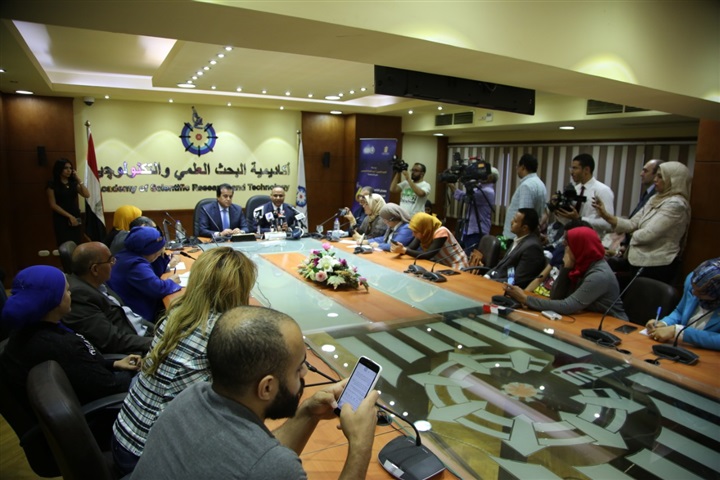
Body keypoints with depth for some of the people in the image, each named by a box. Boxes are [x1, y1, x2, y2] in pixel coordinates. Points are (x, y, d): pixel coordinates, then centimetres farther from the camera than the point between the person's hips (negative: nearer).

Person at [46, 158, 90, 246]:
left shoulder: (73, 183, 11)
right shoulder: (52, 184, -1)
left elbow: (87, 195, -2)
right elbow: (53, 205, -6)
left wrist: (78, 180, -5)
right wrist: (69, 216, -11)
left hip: (76, 217, 4)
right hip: (61, 219, -4)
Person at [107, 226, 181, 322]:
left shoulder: (128, 254, 4)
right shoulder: (137, 266, -27)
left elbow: (153, 275, 14)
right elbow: (158, 289, -33)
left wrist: (160, 252, 3)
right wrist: (171, 281, -13)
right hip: (138, 316, -9)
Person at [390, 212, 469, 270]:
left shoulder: (441, 232, -26)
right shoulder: (423, 232, -5)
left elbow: (428, 255, -31)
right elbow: (411, 247, -13)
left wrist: (403, 250, -36)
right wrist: (401, 248, -35)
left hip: (456, 268, -7)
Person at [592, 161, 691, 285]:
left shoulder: (675, 204, -17)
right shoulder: (655, 199, 11)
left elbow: (647, 234, -24)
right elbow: (632, 224, 5)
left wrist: (632, 236, -2)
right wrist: (606, 215, -8)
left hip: (657, 267, -8)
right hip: (641, 261, 8)